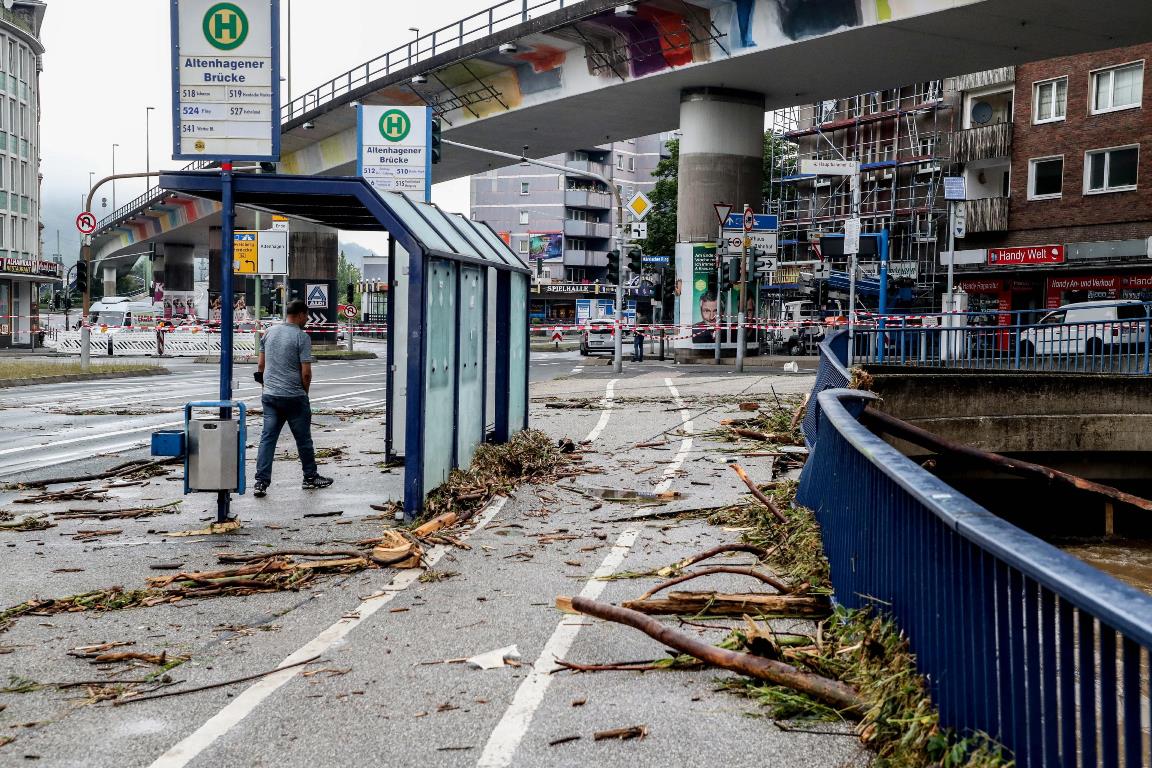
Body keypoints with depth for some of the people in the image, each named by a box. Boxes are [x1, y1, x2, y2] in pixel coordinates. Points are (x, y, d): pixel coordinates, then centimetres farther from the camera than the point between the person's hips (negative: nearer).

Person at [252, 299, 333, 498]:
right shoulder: (302, 337, -11)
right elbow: (306, 372, -13)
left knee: (267, 438, 4)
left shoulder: (270, 332, 8)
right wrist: (305, 391, 4)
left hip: (270, 395, 5)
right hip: (294, 396, -5)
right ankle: (311, 477, 21)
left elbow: (261, 365, 14)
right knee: (303, 439, 9)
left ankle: (261, 482, -1)